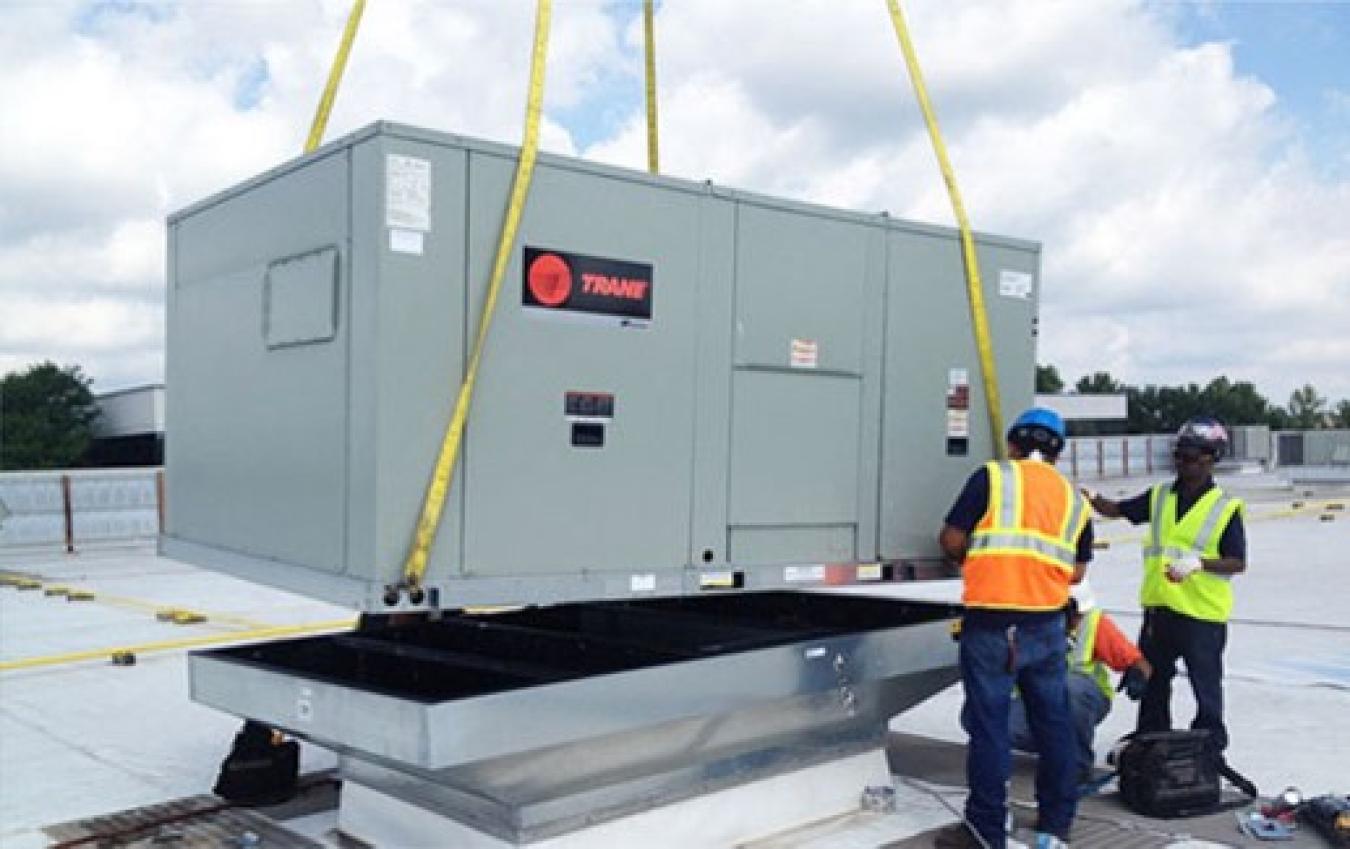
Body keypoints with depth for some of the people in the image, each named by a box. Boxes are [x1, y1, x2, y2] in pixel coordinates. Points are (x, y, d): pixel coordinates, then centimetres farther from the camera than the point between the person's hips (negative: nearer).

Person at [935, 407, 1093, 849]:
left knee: (989, 725, 2)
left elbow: (951, 540, -4)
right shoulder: (1074, 498, 13)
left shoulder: (991, 477, -1)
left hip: (991, 625, -4)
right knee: (1053, 721, 16)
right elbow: (1077, 571, 12)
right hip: (1047, 627, 5)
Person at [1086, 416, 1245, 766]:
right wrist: (1089, 498, -7)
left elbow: (1237, 563, -12)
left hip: (1203, 614, -6)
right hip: (1158, 608, 6)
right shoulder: (1160, 496, 7)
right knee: (1152, 684, 19)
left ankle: (1211, 750, 18)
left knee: (1206, 687, 3)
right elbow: (1117, 510, 11)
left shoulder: (1226, 508, -9)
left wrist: (1198, 562, -27)